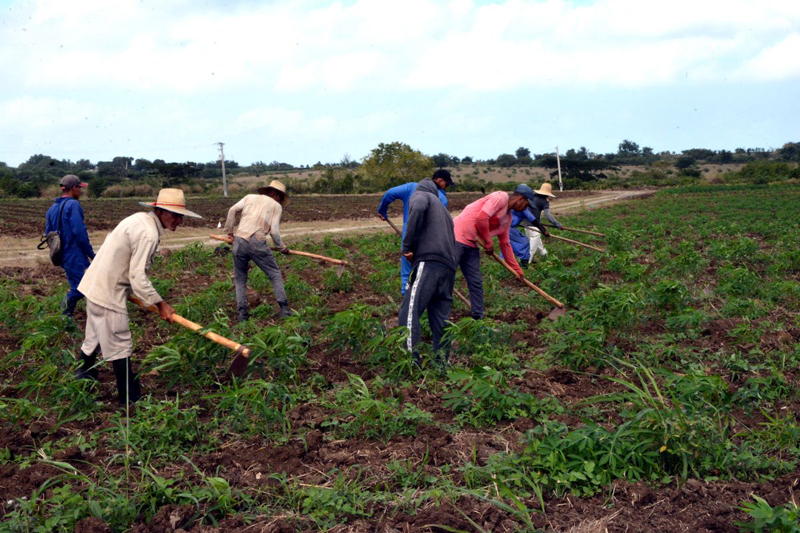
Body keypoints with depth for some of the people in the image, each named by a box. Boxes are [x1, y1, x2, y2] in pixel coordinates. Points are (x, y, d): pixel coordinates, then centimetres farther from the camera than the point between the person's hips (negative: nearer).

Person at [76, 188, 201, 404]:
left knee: (93, 342, 23)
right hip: (108, 294, -10)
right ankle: (131, 401, 5)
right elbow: (138, 278, -25)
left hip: (95, 285, 10)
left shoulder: (140, 219, 7)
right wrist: (160, 304, -15)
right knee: (120, 347, -2)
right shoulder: (148, 234, -23)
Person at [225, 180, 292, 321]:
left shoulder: (250, 197, 18)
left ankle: (242, 312, 7)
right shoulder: (276, 206, 11)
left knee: (240, 279, 17)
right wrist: (282, 247, 15)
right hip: (257, 243, -3)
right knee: (275, 275, 12)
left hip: (239, 241, 3)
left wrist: (229, 231, 16)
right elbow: (274, 231, 1)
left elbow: (232, 210, 6)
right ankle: (284, 309, 6)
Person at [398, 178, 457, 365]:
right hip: (449, 267, 8)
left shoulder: (419, 195, 14)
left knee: (409, 314, -13)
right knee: (440, 319, 10)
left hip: (429, 262, -8)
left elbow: (418, 208, -11)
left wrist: (407, 246, -8)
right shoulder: (442, 209, 36)